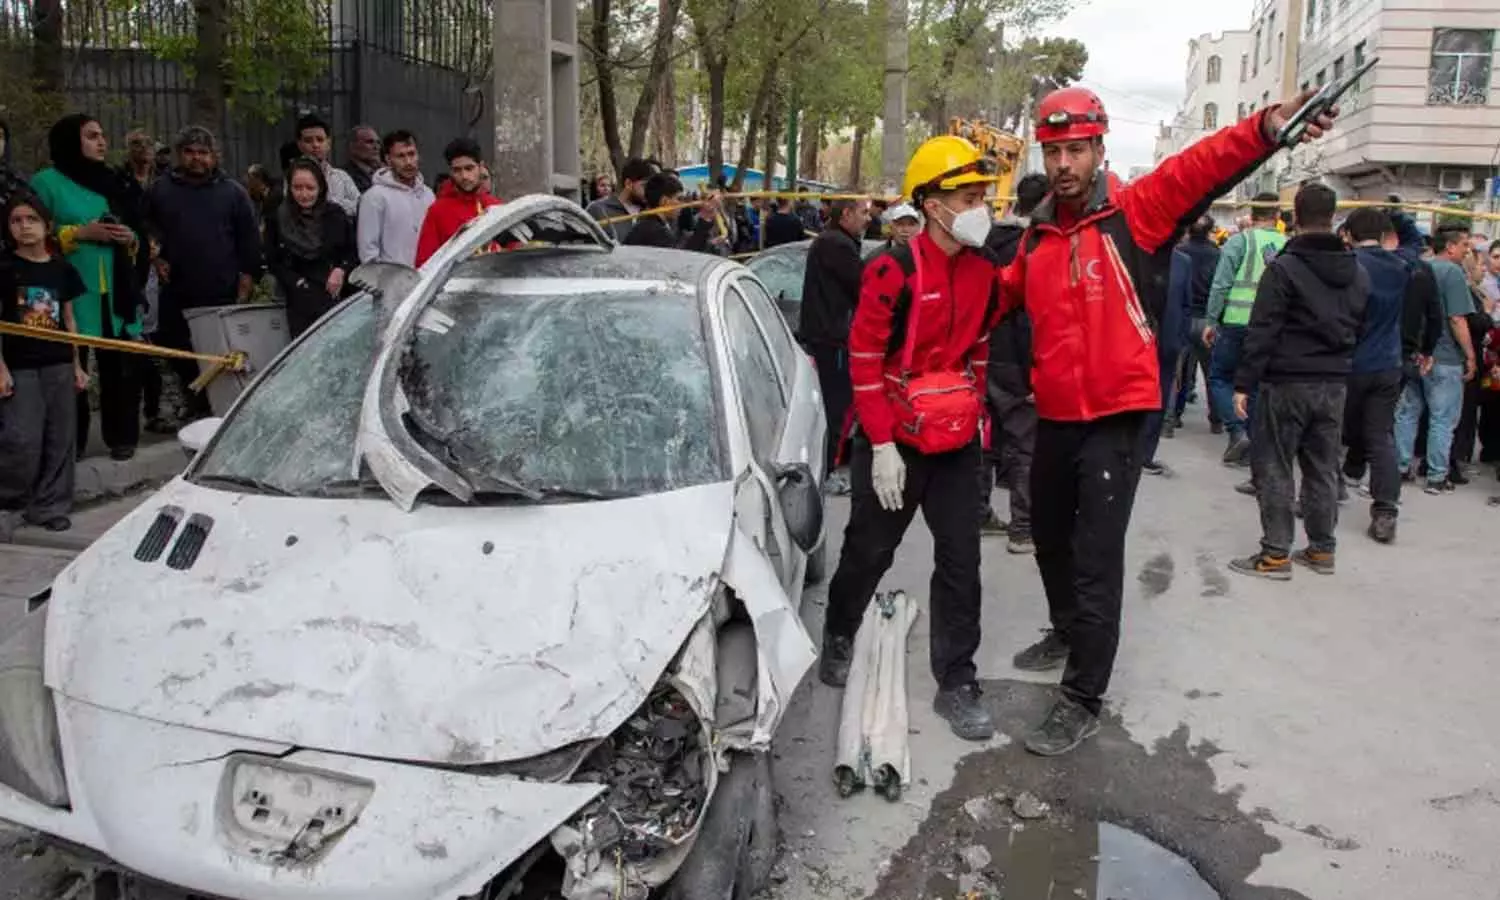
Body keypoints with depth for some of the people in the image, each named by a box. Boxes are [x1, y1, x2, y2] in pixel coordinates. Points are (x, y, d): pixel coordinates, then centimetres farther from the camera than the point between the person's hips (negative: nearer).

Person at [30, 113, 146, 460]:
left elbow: (139, 238, 22)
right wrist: (79, 233, -13)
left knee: (122, 365, 1)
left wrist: (131, 239, 0)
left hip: (117, 292, 4)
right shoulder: (47, 182, 2)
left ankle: (122, 437, 10)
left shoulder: (113, 181, 18)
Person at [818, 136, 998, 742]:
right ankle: (838, 638, 39)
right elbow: (864, 359, -16)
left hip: (956, 441, 5)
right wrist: (881, 444, -16)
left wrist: (975, 409, 15)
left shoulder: (983, 272, 2)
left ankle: (957, 686, 16)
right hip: (892, 442, -5)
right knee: (869, 551, 11)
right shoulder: (894, 272, -17)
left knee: (961, 561, 5)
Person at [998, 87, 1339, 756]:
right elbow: (1005, 291, 21)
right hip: (1055, 415, 7)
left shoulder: (1134, 212, -9)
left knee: (1096, 560, -5)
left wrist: (1266, 127, -43)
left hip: (1116, 418, -6)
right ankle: (1069, 630, 49)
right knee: (1050, 537, 23)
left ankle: (1083, 700, 7)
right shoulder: (1038, 234, 7)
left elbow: (1199, 168, -27)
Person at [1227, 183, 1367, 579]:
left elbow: (1262, 332, -15)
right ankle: (1322, 549, 20)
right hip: (1335, 384, 6)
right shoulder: (1359, 273, 10)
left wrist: (1243, 383, -13)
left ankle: (1276, 554, 0)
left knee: (1273, 466, 0)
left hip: (1286, 383, -6)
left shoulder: (1284, 267, -12)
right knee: (1323, 467, 13)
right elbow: (1359, 331, 15)